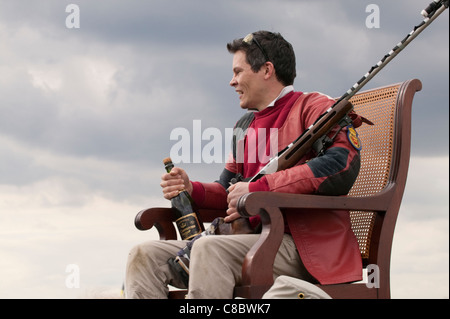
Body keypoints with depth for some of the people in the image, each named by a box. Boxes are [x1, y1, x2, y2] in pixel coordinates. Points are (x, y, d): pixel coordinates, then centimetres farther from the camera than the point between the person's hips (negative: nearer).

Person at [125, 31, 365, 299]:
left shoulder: (312, 107, 0)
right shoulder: (245, 127, 26)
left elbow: (342, 166, -20)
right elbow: (228, 193, 28)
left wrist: (257, 188, -18)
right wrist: (191, 189, 3)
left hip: (305, 249, -8)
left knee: (209, 249, -35)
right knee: (145, 256, -8)